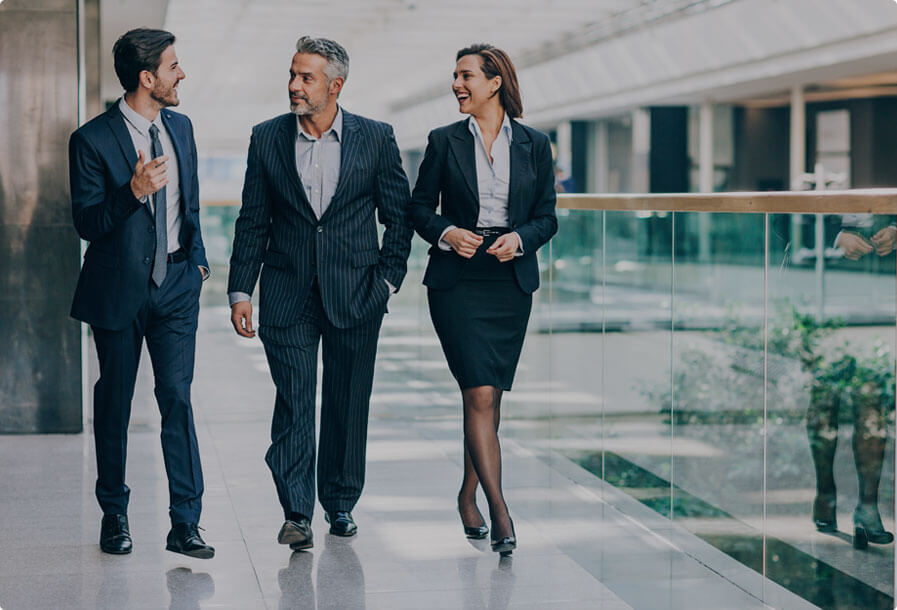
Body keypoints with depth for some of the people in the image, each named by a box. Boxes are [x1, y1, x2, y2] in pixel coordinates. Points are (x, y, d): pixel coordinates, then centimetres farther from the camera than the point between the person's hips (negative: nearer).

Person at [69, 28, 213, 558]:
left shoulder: (181, 128, 9)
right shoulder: (93, 140, -9)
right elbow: (87, 223, -12)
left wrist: (197, 257, 15)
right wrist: (134, 191, -26)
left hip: (177, 282, 3)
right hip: (120, 288, -3)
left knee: (178, 397, -3)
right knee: (114, 404, 8)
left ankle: (185, 523, -1)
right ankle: (114, 514, 24)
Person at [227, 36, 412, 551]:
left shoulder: (376, 138, 0)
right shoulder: (268, 138, 4)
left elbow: (400, 216, 6)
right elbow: (252, 222, 6)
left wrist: (387, 280, -1)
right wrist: (241, 290, 0)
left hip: (355, 295, 0)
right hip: (288, 294, 0)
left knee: (348, 404, 8)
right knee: (293, 402, -6)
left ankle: (341, 503, 24)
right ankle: (297, 513, -3)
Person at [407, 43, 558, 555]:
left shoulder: (534, 145, 6)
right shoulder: (445, 142, 4)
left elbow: (548, 218, 8)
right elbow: (419, 206, 8)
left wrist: (520, 238, -12)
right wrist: (446, 233, -11)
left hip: (512, 281, 2)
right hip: (458, 279, -2)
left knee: (490, 395, 9)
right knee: (480, 394, -12)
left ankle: (468, 495, 27)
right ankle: (500, 512, -13)